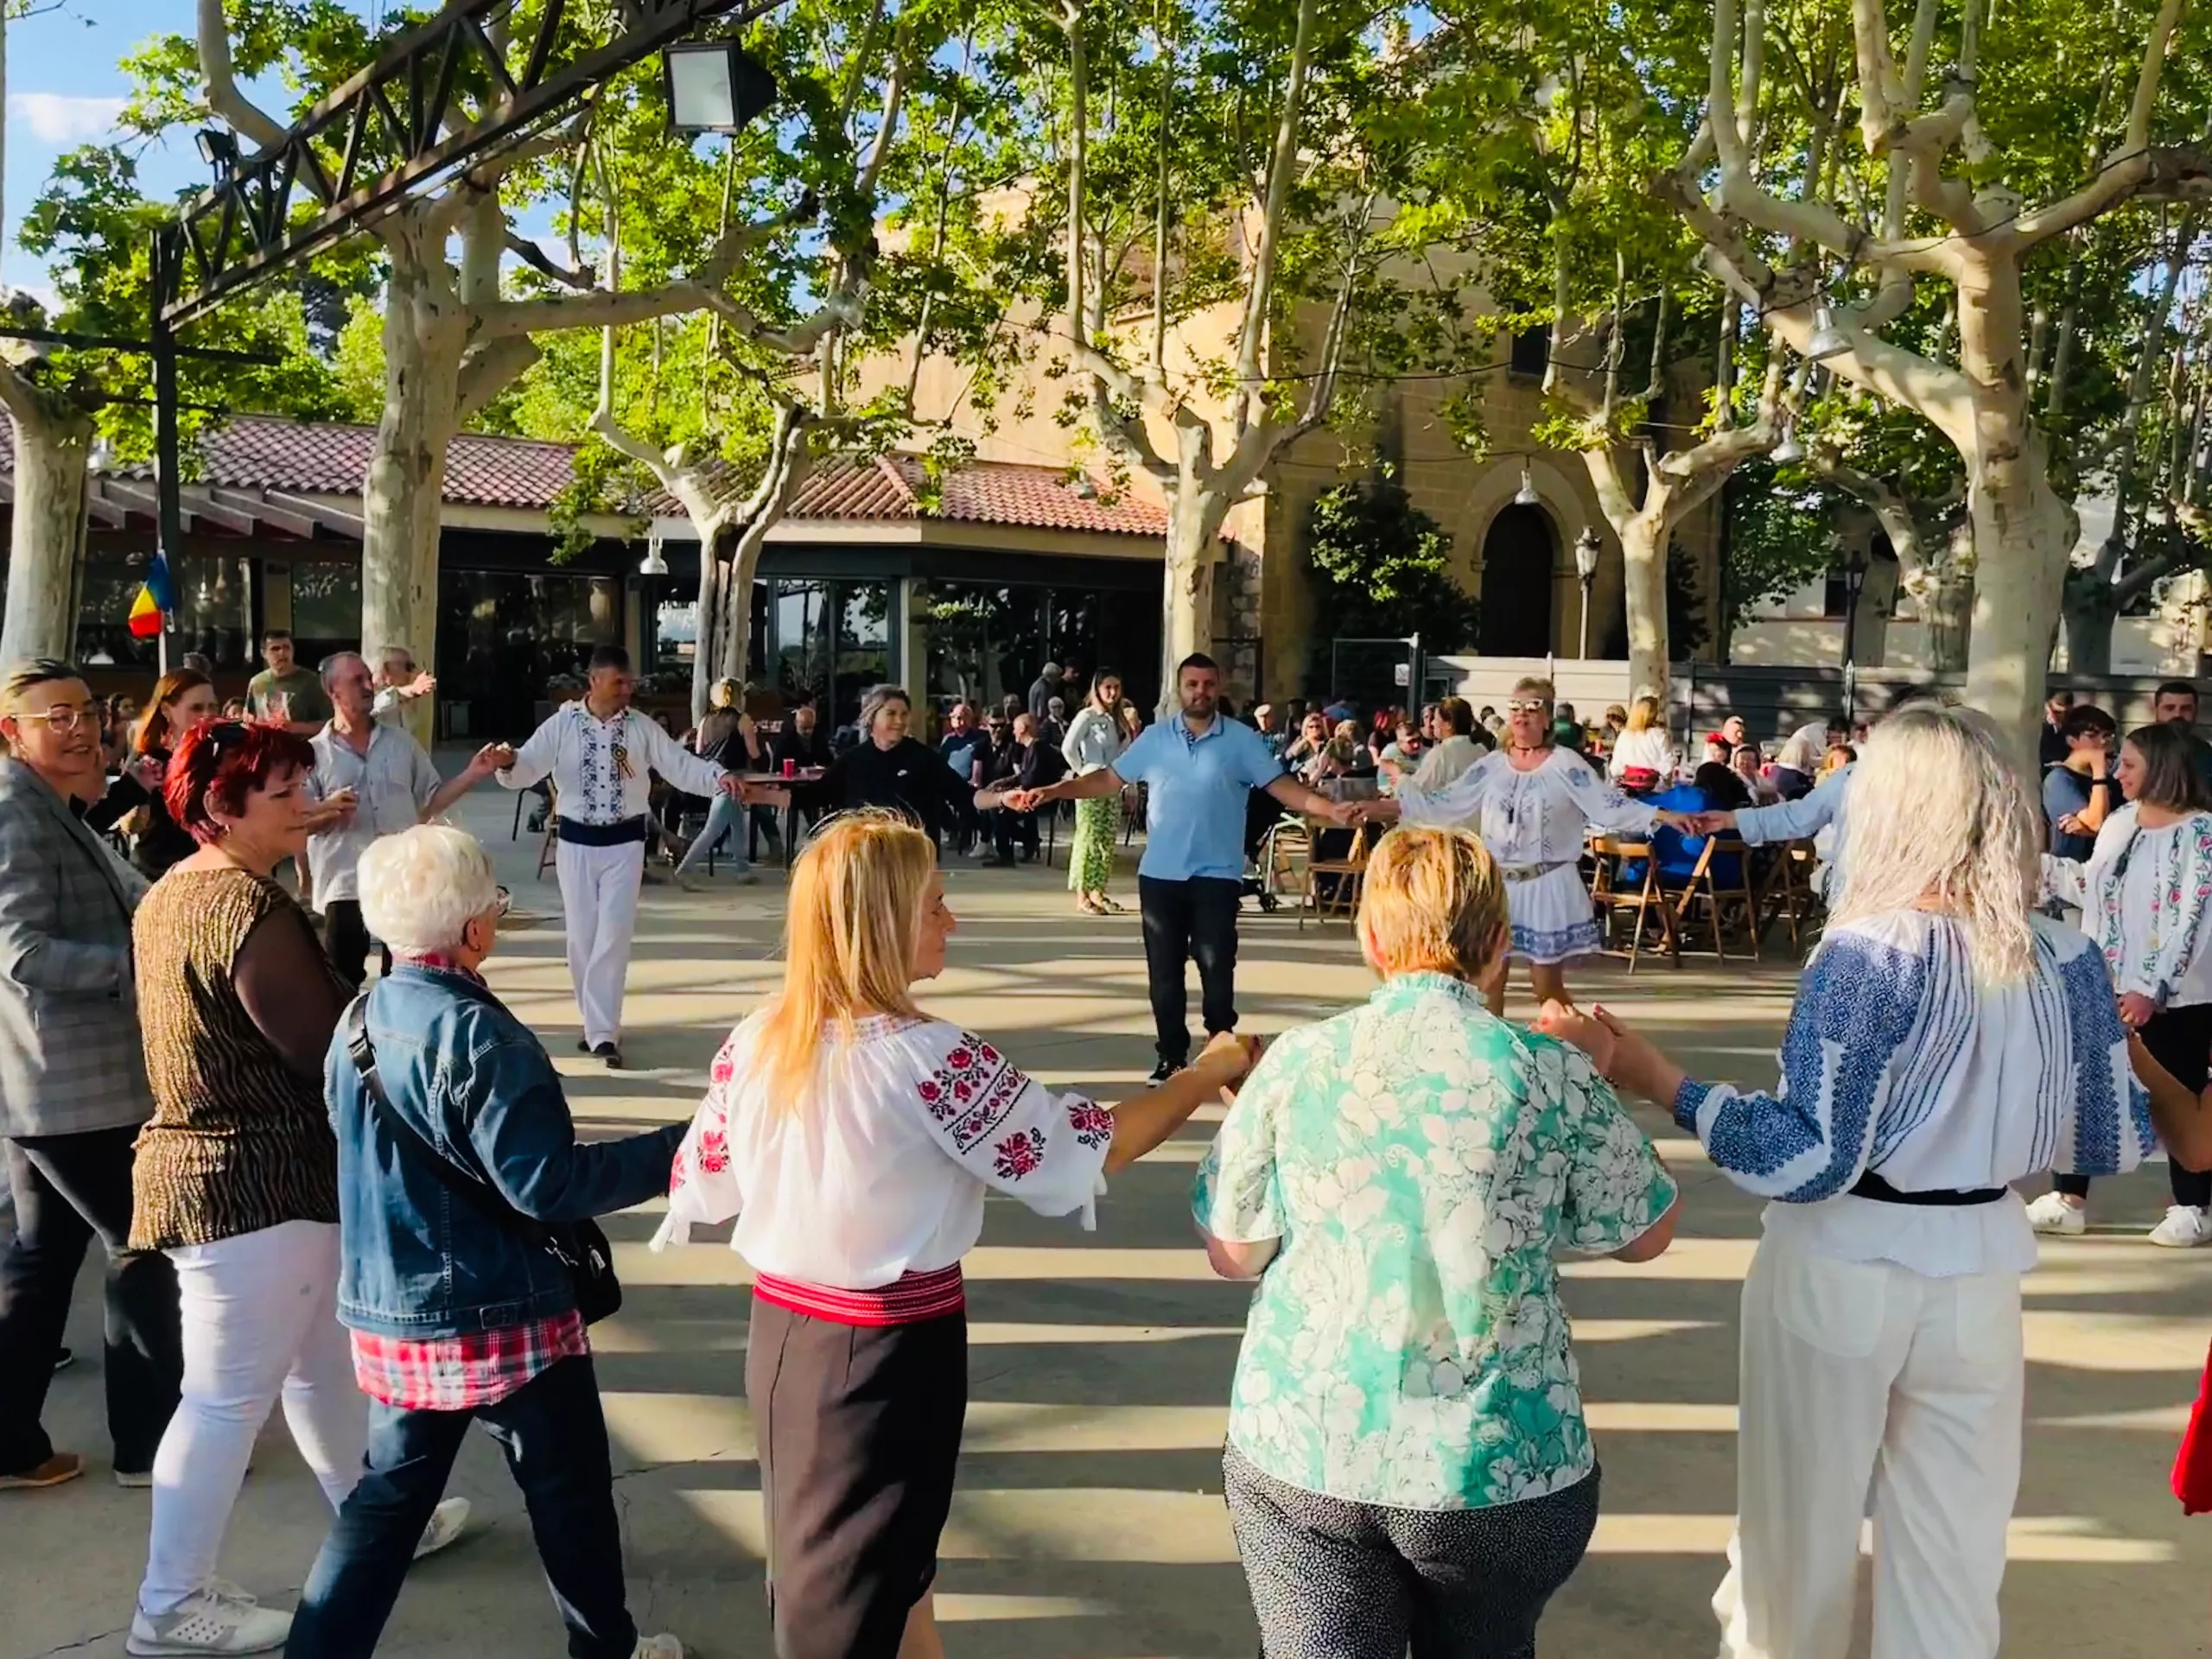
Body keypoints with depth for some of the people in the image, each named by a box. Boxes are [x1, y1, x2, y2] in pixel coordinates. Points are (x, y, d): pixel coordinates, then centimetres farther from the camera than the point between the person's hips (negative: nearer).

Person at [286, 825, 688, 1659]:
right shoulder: (479, 1035, -23)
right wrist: (676, 1149, -18)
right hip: (504, 1316, -7)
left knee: (390, 1495, 18)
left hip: (389, 1314, 7)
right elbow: (545, 1184, -23)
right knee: (569, 1489, 13)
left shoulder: (357, 1023, 2)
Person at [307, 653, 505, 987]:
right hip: (346, 884, -3)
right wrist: (327, 810, -24)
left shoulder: (401, 740, 9)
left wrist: (472, 775, -1)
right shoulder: (314, 754, -1)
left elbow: (430, 801, 11)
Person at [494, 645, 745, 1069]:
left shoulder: (642, 728, -1)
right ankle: (598, 1024, 24)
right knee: (581, 936, 8)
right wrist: (508, 762, -33)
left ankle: (602, 1031, -4)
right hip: (576, 842, 1)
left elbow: (681, 766, -6)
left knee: (613, 936, -6)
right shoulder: (562, 724, -3)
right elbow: (529, 767, -10)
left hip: (624, 843, -1)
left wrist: (719, 777, -24)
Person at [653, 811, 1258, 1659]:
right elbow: (1091, 1148, -17)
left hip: (781, 1330, 6)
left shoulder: (754, 1042, -4)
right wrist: (1209, 1072, -3)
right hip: (890, 1349, -6)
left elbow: (703, 1188, 4)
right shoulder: (926, 1057, -22)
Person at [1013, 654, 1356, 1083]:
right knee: (1164, 972, 7)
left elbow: (1282, 786, -6)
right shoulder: (1154, 738, 5)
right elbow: (1109, 779, 4)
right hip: (1159, 874, 2)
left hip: (1217, 876, -2)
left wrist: (1330, 809, -22)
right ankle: (1172, 1058, 18)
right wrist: (1049, 792, -5)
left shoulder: (1242, 740, -1)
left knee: (1217, 970, -2)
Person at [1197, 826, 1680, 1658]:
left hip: (1301, 1454, -1)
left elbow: (1233, 1253, 1)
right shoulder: (1552, 1074, -9)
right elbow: (1646, 1233, 6)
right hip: (1500, 1465, 1)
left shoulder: (1296, 1061, -7)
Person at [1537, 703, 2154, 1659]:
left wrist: (1652, 1079, -20)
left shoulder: (1870, 953, -19)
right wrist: (2117, 1041, 23)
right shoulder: (2068, 960, -4)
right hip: (1980, 1277, 4)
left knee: (1800, 1537, 18)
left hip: (1842, 1274, -4)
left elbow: (1808, 1160, -22)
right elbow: (2111, 1147, 6)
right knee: (1952, 1555, 17)